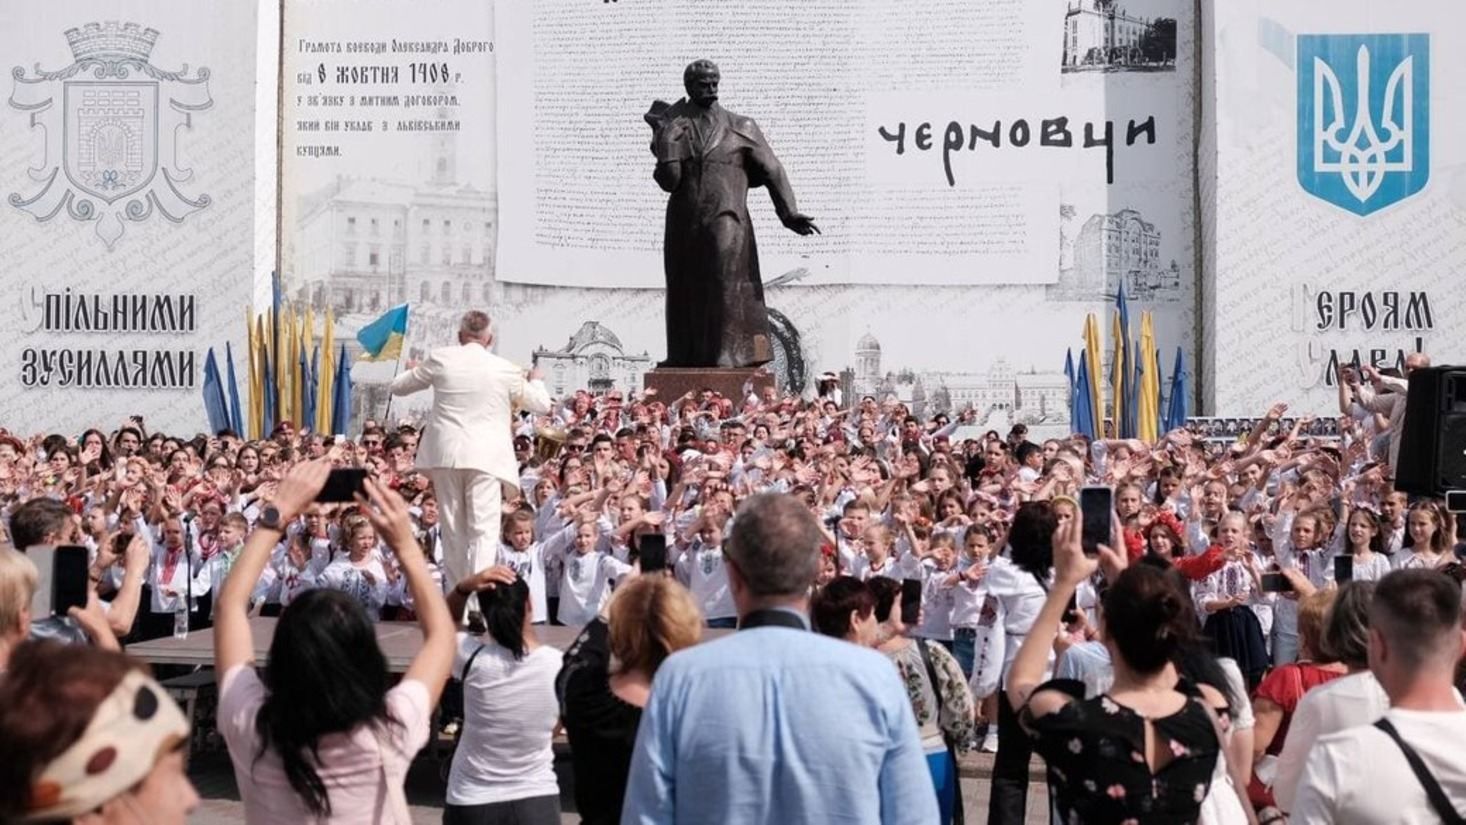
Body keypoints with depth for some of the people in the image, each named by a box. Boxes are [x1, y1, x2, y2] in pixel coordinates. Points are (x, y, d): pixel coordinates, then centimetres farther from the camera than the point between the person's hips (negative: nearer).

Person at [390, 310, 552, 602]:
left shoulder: (441, 358, 1)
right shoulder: (504, 369, -2)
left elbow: (398, 386, 13)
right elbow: (542, 405, 11)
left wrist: (418, 371, 33)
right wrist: (535, 380, 32)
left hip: (446, 453, 2)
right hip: (485, 456, -2)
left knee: (453, 529, 13)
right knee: (484, 530, -4)